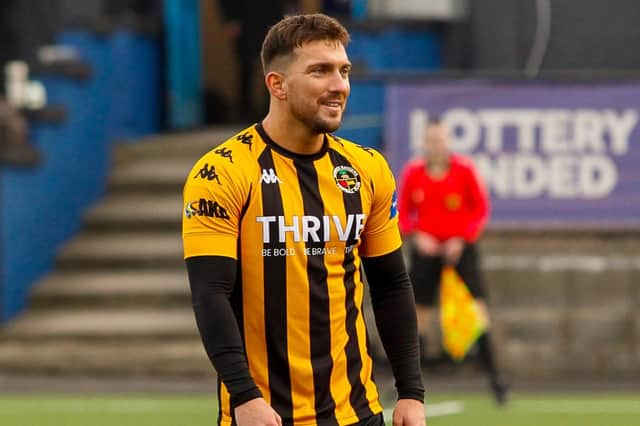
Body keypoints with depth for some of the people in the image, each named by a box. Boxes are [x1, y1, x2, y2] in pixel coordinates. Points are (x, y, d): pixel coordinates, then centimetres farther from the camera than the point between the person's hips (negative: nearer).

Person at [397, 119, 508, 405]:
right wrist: (416, 235, -10)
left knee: (477, 306, -10)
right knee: (418, 313, 2)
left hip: (459, 249, -2)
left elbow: (480, 209, -1)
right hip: (426, 248, 2)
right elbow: (403, 212, 8)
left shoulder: (464, 169, -6)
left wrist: (462, 239, -12)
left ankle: (492, 375, -6)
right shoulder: (413, 172, 0)